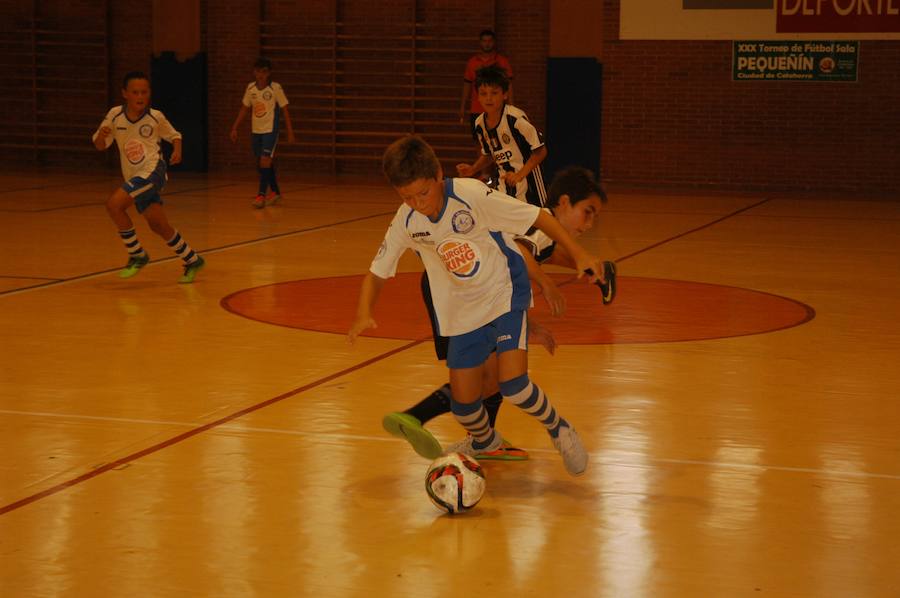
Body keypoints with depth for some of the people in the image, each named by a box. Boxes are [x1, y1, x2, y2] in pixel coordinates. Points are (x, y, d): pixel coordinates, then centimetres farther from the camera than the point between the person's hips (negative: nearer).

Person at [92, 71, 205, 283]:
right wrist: (101, 135, -19)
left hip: (152, 170, -4)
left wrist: (177, 151, -8)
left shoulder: (156, 117, -5)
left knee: (114, 204, -21)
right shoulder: (115, 115, -1)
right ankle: (192, 261, 24)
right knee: (158, 226, 5)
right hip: (134, 177, 4)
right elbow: (100, 146, 3)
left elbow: (174, 135, 12)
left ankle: (137, 256, -7)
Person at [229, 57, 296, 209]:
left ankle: (261, 196, -16)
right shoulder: (250, 87, 2)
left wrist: (290, 132, -7)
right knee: (261, 162, 12)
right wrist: (235, 128, 10)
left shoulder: (275, 88, -10)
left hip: (270, 130, -5)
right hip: (256, 130, 5)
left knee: (265, 161, -16)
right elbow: (244, 108, 12)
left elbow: (285, 109, -5)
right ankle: (275, 192, 28)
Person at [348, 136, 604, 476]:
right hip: (462, 313, 4)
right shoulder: (406, 222, -10)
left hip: (505, 295, -4)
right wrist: (364, 314, -17)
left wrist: (577, 253, -21)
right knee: (463, 407, 4)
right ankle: (485, 443, 40)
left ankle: (559, 430, 9)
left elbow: (537, 217, -17)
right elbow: (377, 272, 0)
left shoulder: (472, 196, -24)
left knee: (513, 387, -21)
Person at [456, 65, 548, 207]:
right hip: (505, 182, 6)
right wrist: (473, 169, 1)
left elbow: (540, 151, -18)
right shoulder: (480, 123, 1)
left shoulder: (516, 118, -22)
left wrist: (520, 174, -25)